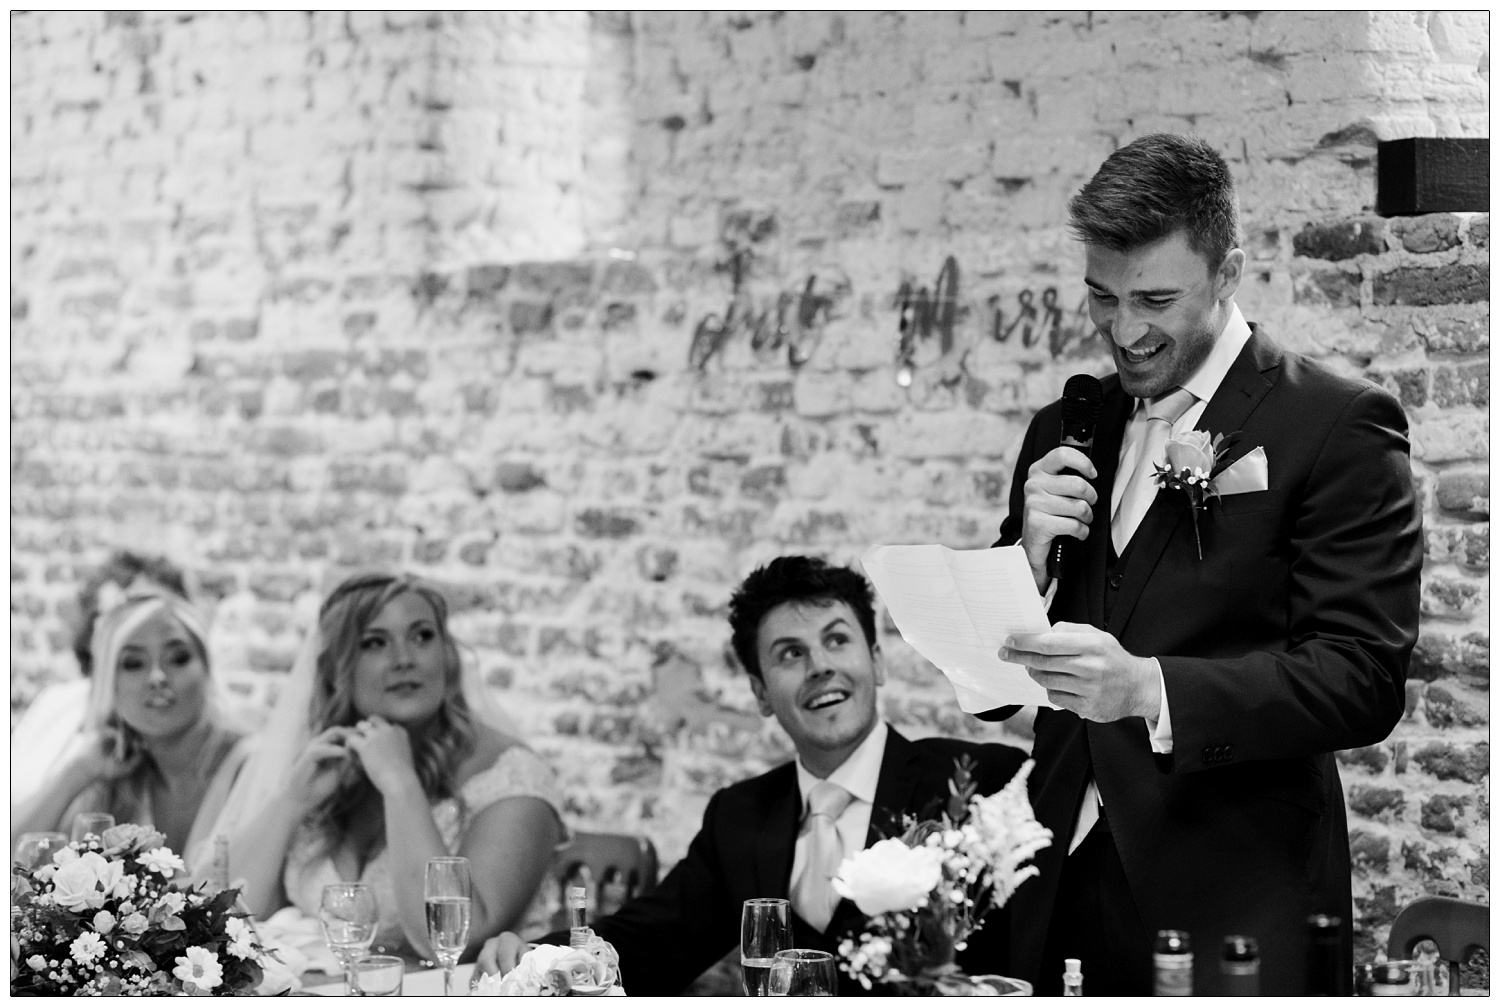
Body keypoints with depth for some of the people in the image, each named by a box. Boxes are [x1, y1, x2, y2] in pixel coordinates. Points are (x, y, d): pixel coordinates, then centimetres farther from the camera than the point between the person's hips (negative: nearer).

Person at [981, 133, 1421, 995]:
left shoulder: (1339, 427, -5)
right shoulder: (1065, 432, 14)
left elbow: (1364, 680, -14)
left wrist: (1148, 690, -26)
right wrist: (1029, 556, -6)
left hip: (1232, 911, -4)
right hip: (1062, 905, 5)